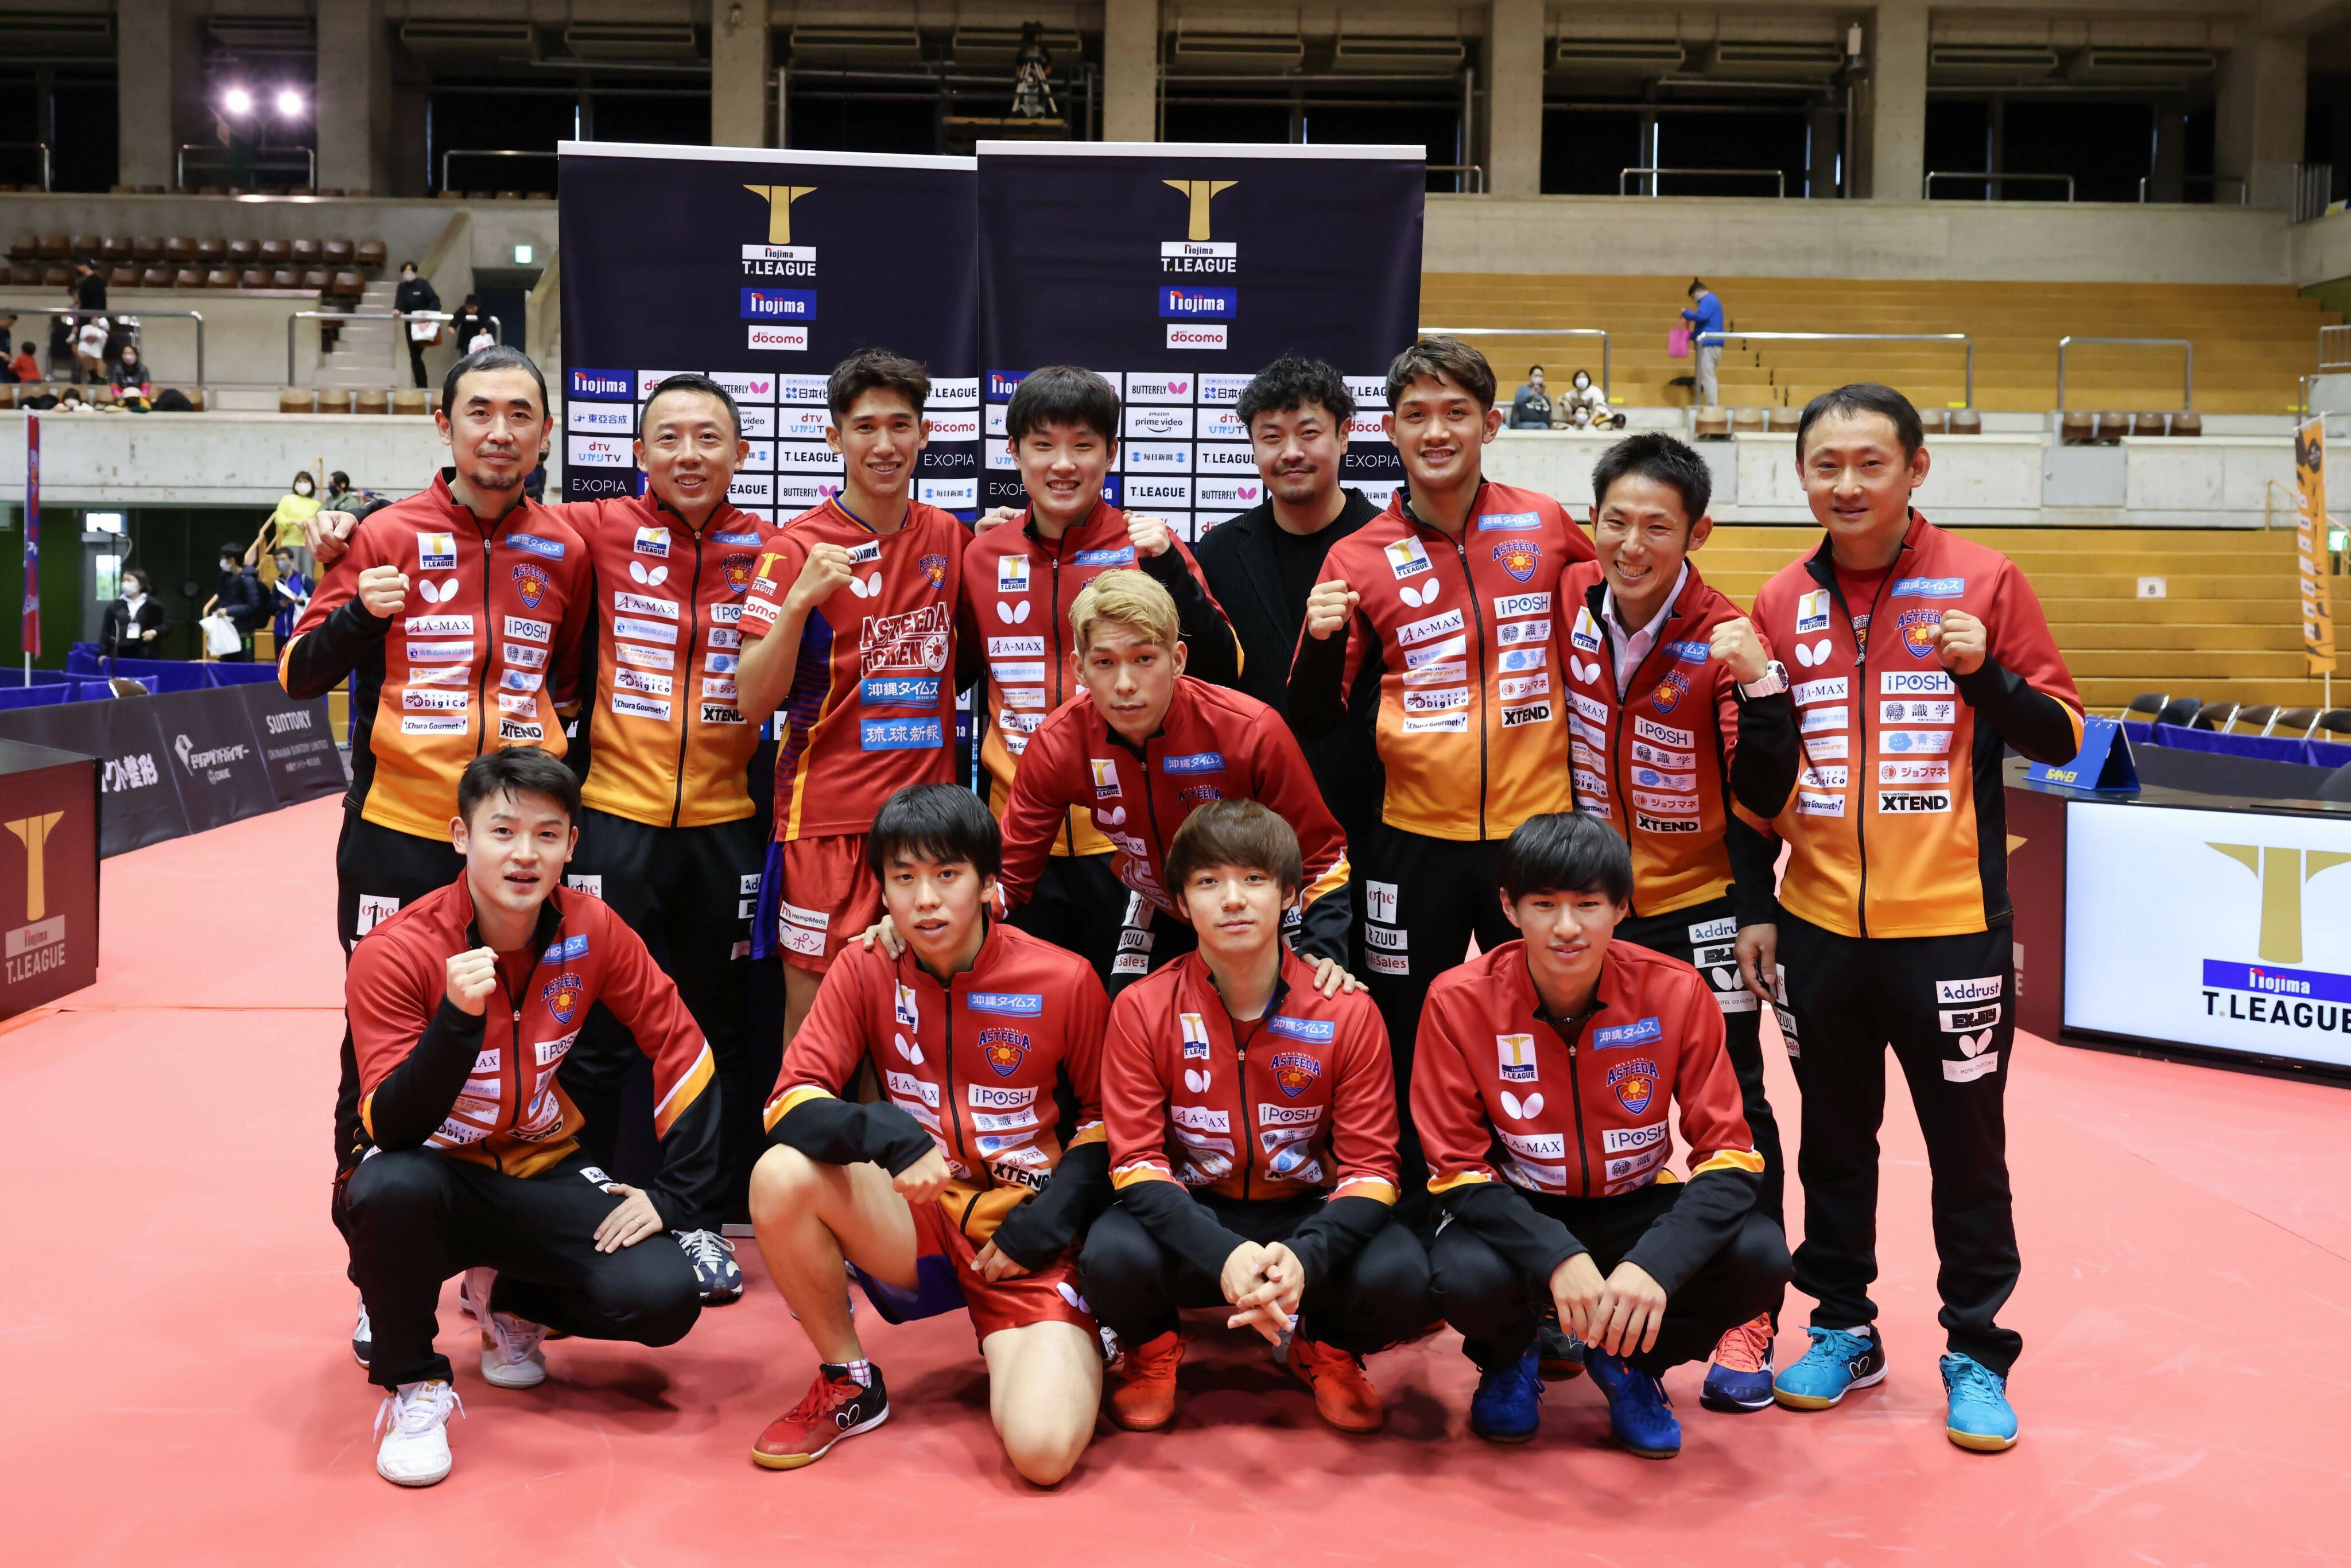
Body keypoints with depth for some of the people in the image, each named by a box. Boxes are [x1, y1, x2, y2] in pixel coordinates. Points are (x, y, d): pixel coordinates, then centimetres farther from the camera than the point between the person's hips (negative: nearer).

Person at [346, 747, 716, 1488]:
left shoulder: (592, 932, -10)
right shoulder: (397, 951, -19)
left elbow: (681, 1050, -1)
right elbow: (390, 1128, -24)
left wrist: (673, 1193, -7)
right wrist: (459, 1018, -40)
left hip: (545, 1175, 3)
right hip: (441, 1176, -2)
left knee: (664, 1299, -21)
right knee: (391, 1185, -39)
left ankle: (511, 1300, 13)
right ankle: (413, 1383, -9)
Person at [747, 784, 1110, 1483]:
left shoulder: (1065, 982, -9)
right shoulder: (866, 971, -4)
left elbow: (1106, 1122, 3)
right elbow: (790, 1103, -10)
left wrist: (1046, 1225, -11)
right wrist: (887, 1135, -30)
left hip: (1028, 1241, -3)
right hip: (918, 1220, 3)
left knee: (1043, 1450, -27)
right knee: (781, 1174, -28)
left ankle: (1069, 1351, 12)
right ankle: (848, 1384, -2)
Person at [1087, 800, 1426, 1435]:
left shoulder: (1348, 1012, -9)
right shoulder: (1142, 1009, -9)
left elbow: (1371, 1166, -9)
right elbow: (1137, 1162, -12)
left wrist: (1305, 1258, -31)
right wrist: (1223, 1256, -31)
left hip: (1308, 1216, 1)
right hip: (1190, 1219, 0)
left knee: (1400, 1277, -30)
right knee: (1113, 1257, -33)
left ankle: (1326, 1347, 8)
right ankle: (1153, 1349, 5)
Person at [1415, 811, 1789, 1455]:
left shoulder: (1676, 992, -14)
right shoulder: (1459, 1001, -17)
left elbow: (1728, 1154, -13)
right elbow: (1457, 1167, -14)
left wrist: (1656, 1265, -31)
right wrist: (1557, 1258, -32)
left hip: (1637, 1209, 2)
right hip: (1518, 1214, -1)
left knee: (1760, 1258, -26)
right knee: (1466, 1275, -35)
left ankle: (1631, 1361, 7)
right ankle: (1506, 1359, 6)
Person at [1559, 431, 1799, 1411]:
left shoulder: (1723, 641, -19)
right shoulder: (1570, 602, -7)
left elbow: (1764, 799, -22)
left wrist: (1759, 684, -34)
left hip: (1702, 900, -4)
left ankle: (1749, 1319, 15)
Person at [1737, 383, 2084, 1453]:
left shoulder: (1983, 581, -4)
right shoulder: (1783, 603, 5)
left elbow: (2060, 739, -2)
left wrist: (1985, 674, -21)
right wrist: (1753, 907, 10)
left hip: (1949, 925, -3)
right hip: (1818, 927, 3)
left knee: (1967, 1148, 7)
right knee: (1833, 1143, 14)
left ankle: (1976, 1354, 21)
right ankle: (1843, 1328, 29)